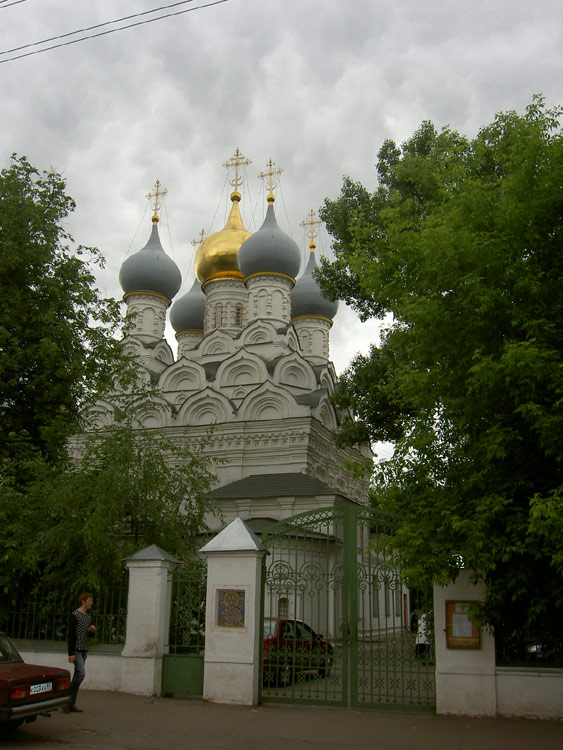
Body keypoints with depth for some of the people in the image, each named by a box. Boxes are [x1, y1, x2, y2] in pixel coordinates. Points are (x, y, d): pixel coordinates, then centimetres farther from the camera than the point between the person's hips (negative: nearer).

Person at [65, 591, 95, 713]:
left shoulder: (89, 616, 14)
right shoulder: (74, 615, -10)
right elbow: (70, 635, -14)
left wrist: (92, 631, -1)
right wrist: (71, 653, -18)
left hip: (84, 650, 8)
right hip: (76, 650, -8)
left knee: (77, 675, 7)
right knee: (81, 673, -17)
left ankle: (71, 704, 11)